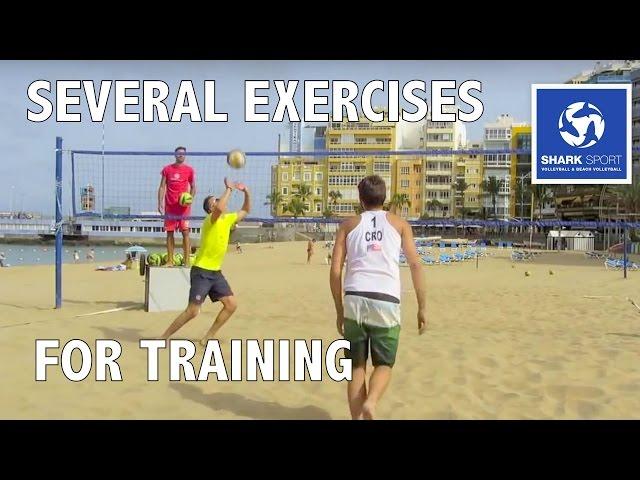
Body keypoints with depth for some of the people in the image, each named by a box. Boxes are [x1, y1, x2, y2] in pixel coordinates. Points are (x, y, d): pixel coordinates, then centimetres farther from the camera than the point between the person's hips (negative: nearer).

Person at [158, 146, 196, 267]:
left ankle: (186, 261, -3)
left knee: (185, 232, -6)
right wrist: (160, 203, -2)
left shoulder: (189, 170, 3)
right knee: (169, 233, 4)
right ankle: (170, 260, 11)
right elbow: (162, 187, 7)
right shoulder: (167, 169, 6)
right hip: (170, 206, 2)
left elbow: (193, 187, 9)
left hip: (184, 206, -1)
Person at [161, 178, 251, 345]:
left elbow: (245, 211, 22)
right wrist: (229, 189, -25)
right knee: (192, 311, -10)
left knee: (231, 304, 1)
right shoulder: (211, 220, -15)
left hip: (216, 272, 8)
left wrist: (246, 193, 5)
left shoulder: (228, 219, 8)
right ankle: (164, 337, 6)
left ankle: (208, 338, 12)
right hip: (201, 271, -8)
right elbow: (220, 209, -39)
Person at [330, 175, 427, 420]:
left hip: (354, 299, 1)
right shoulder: (399, 223, 15)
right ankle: (370, 402, -14)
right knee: (383, 365, 13)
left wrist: (339, 310, 16)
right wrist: (422, 307, 10)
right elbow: (415, 265, 7)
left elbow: (335, 270, 8)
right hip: (386, 301, -1)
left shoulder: (349, 224, 15)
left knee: (357, 365, 14)